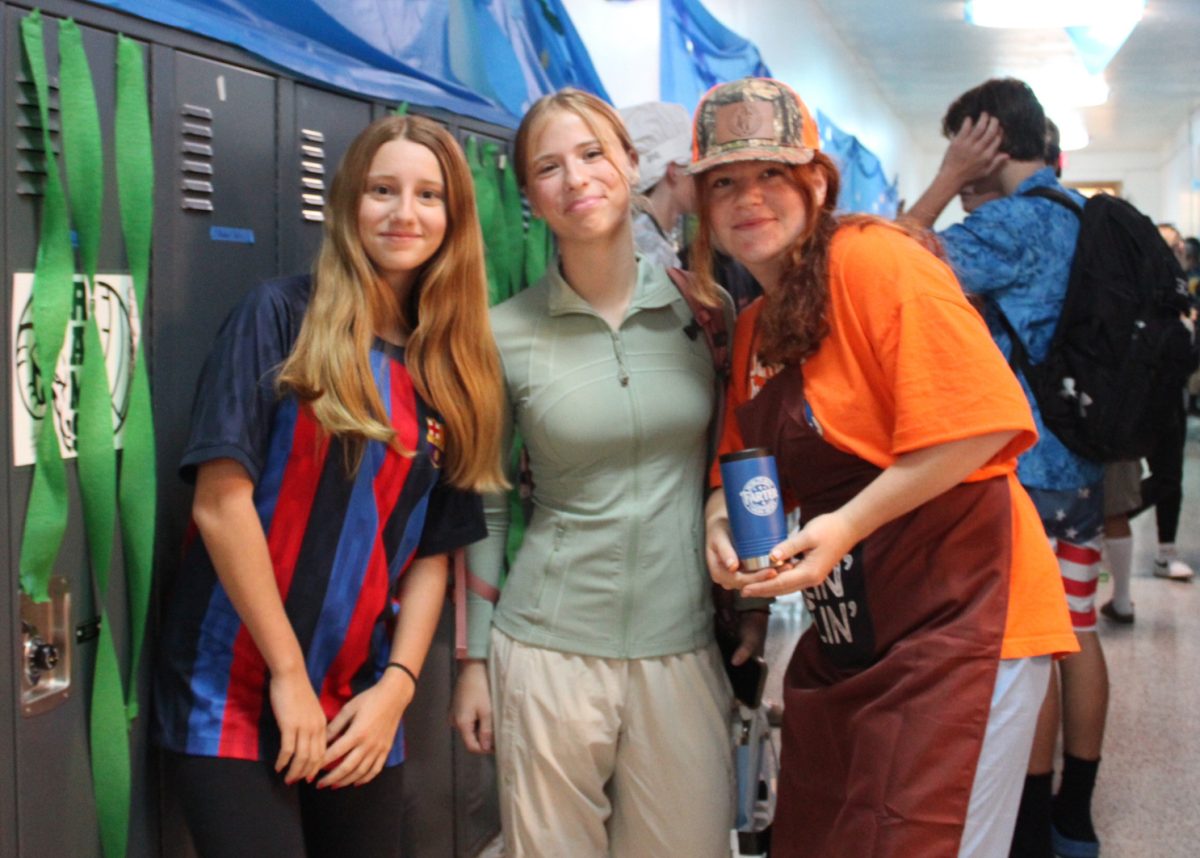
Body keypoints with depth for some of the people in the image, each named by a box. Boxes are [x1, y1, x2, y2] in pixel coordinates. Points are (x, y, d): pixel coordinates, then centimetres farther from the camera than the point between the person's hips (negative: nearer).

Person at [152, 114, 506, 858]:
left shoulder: (451, 371, 8)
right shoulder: (282, 319, -6)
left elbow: (433, 551, 7)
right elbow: (221, 501, -13)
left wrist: (398, 685, -5)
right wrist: (288, 674, -13)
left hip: (359, 713, 5)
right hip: (237, 701, -4)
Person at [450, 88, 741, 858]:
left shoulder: (701, 307, 1)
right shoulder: (506, 334, -3)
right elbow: (482, 507, 4)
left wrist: (751, 603, 8)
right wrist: (474, 659, 4)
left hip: (683, 646, 2)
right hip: (548, 649, -1)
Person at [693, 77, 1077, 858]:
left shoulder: (876, 262, -13)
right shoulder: (753, 328, 13)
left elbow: (980, 422, -20)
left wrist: (847, 524, -21)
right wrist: (723, 517, -3)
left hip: (959, 618, -9)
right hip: (847, 637, 9)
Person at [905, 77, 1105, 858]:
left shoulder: (1013, 221, -15)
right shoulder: (1085, 217, 11)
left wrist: (947, 182, -9)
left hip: (1023, 470, -8)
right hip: (1085, 466, 8)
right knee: (1077, 634, 12)